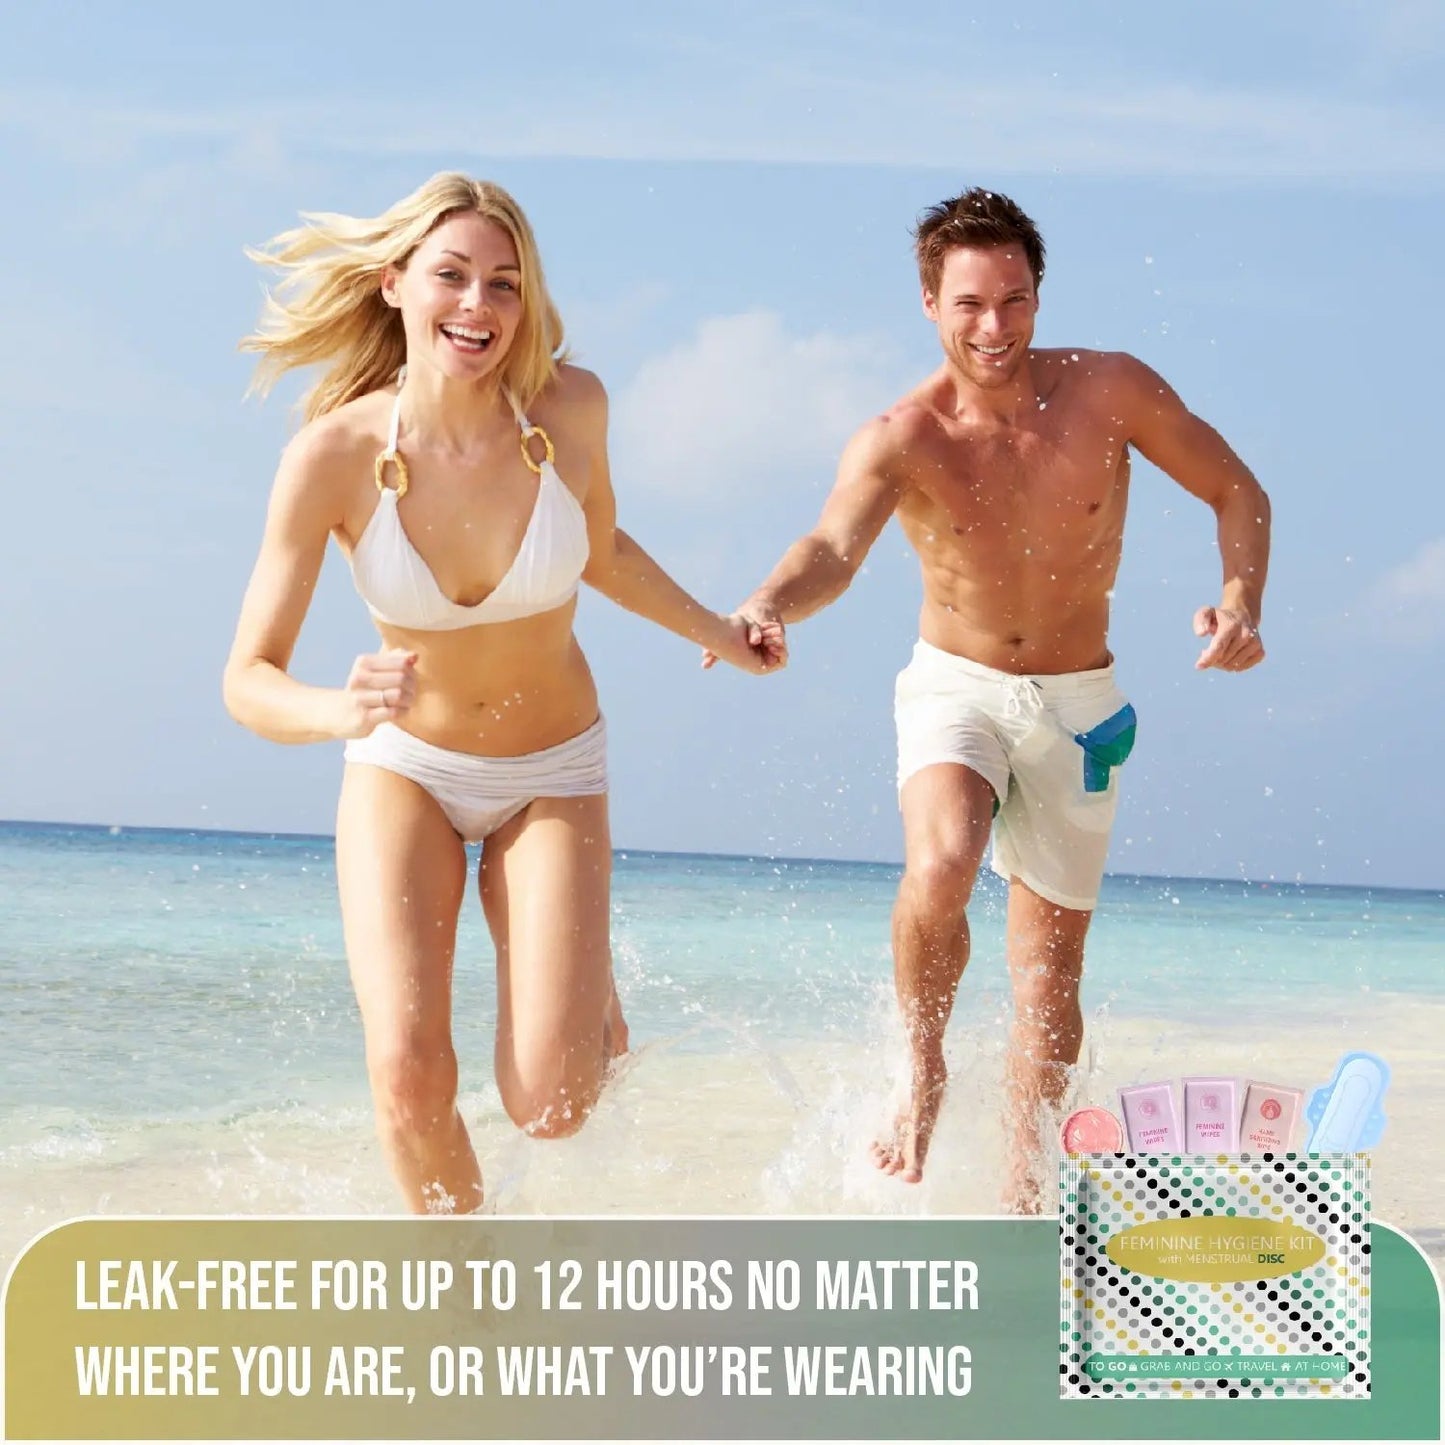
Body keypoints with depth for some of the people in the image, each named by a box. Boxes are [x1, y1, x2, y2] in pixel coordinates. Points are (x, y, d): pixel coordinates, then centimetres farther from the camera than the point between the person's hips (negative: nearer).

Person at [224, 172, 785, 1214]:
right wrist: (340, 710, -41)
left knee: (548, 1106, -11)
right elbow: (249, 681, -21)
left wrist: (716, 633, 5)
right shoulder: (335, 454, -22)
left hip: (552, 777, 1)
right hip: (405, 769, -1)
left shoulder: (570, 408, -17)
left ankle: (586, 984, 26)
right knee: (409, 1075, -18)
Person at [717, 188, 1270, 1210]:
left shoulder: (1110, 390, -12)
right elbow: (836, 548, -36)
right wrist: (769, 607, -58)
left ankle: (1025, 1187, 25)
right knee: (940, 870, -32)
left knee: (1050, 971, 7)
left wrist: (1242, 605, -18)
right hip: (957, 688, -2)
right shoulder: (903, 439, -18)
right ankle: (924, 1077, -5)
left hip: (1078, 704, 2)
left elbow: (1238, 491, 0)